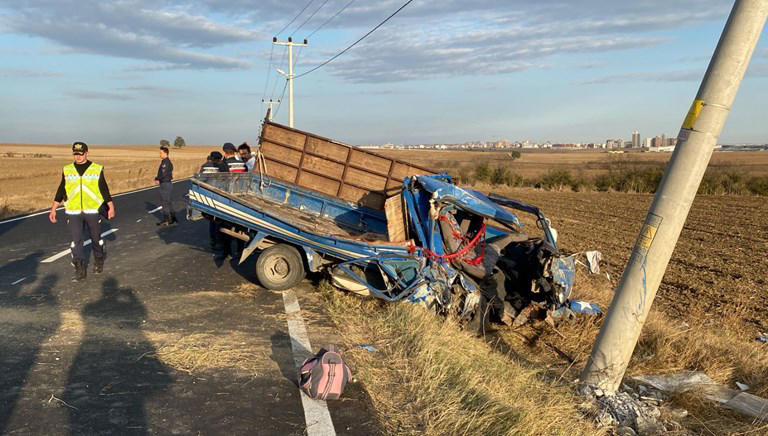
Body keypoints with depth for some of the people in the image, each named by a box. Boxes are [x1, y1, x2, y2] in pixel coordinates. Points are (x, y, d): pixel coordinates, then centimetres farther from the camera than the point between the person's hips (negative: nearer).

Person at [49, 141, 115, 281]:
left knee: (96, 238, 8)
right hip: (73, 212, 2)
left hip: (93, 211, -2)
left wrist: (111, 207, 3)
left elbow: (104, 189, 5)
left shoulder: (97, 169, 0)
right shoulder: (67, 170, 7)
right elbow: (60, 191, 11)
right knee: (76, 240, -2)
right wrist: (53, 209, 8)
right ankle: (80, 270, 3)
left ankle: (99, 262, 32)